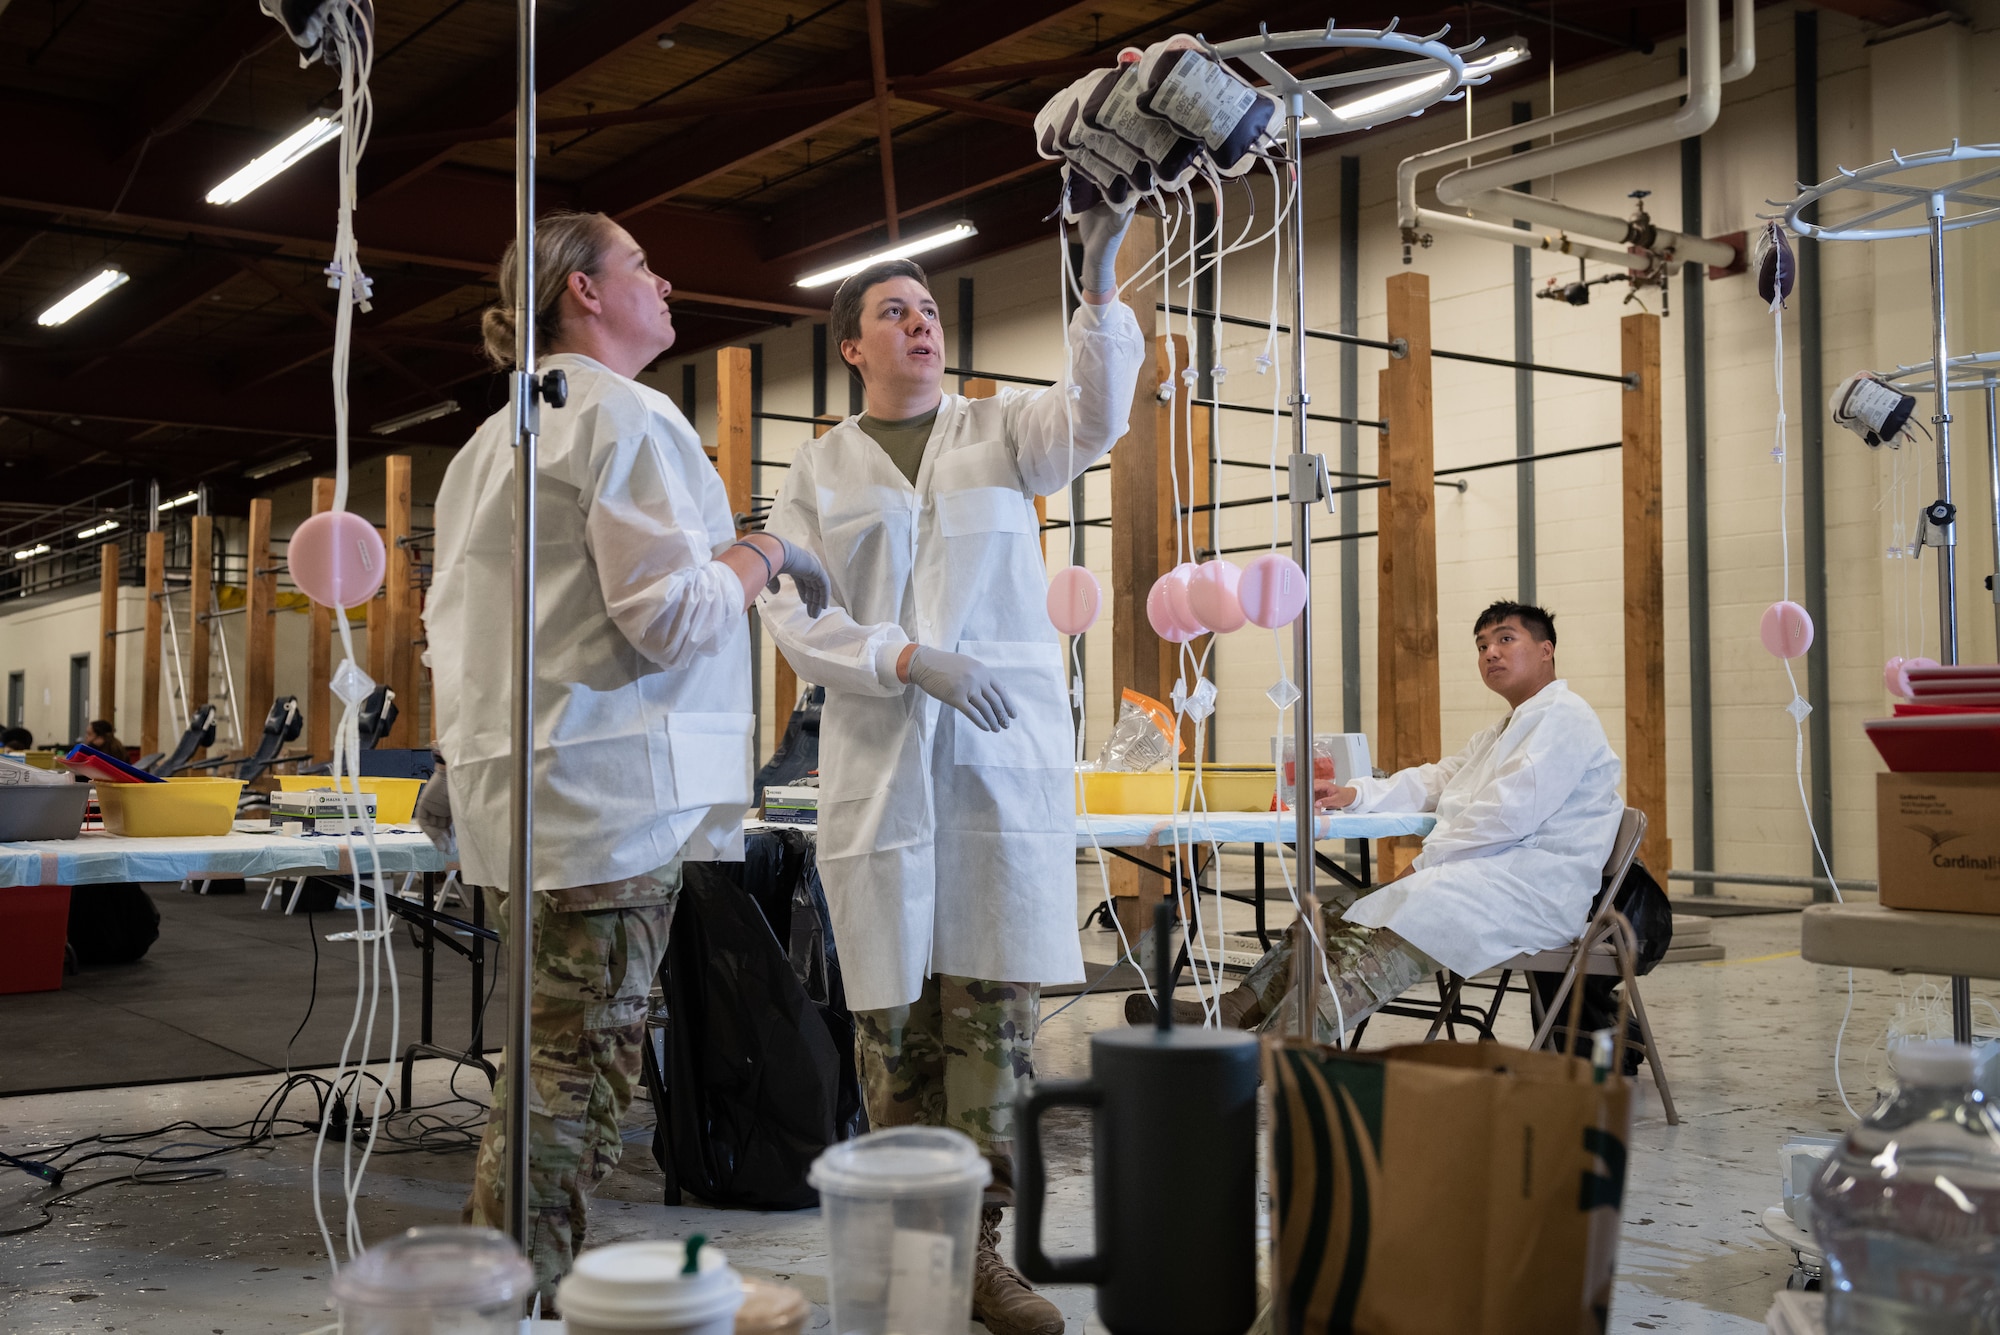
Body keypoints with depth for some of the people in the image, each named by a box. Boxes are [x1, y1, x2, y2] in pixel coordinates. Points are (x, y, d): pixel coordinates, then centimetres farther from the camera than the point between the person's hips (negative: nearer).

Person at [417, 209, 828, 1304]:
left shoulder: (497, 436, 20)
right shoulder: (627, 417, -10)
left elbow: (451, 616, 23)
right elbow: (669, 618, -18)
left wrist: (462, 758, 29)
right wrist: (758, 556, -1)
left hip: (517, 777, 10)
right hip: (610, 783, -10)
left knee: (552, 1059, 16)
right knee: (579, 1068, -5)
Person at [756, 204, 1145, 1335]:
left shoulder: (1003, 431, 13)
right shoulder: (820, 471, 11)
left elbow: (1096, 417, -7)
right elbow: (795, 615, 1)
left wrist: (1101, 280, -21)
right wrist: (911, 661, -14)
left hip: (1007, 758, 0)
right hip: (879, 766, 0)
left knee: (996, 1006, -2)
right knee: (894, 1011, 0)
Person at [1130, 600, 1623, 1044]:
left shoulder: (1562, 716, -3)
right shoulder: (1504, 731, 32)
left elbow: (1510, 812, -16)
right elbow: (1435, 779, 25)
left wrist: (1426, 861, -13)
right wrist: (1355, 794, 7)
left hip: (1530, 888, -10)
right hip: (1488, 875, 10)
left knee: (1392, 933, -30)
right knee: (1340, 913, -5)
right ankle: (1233, 1013, -17)